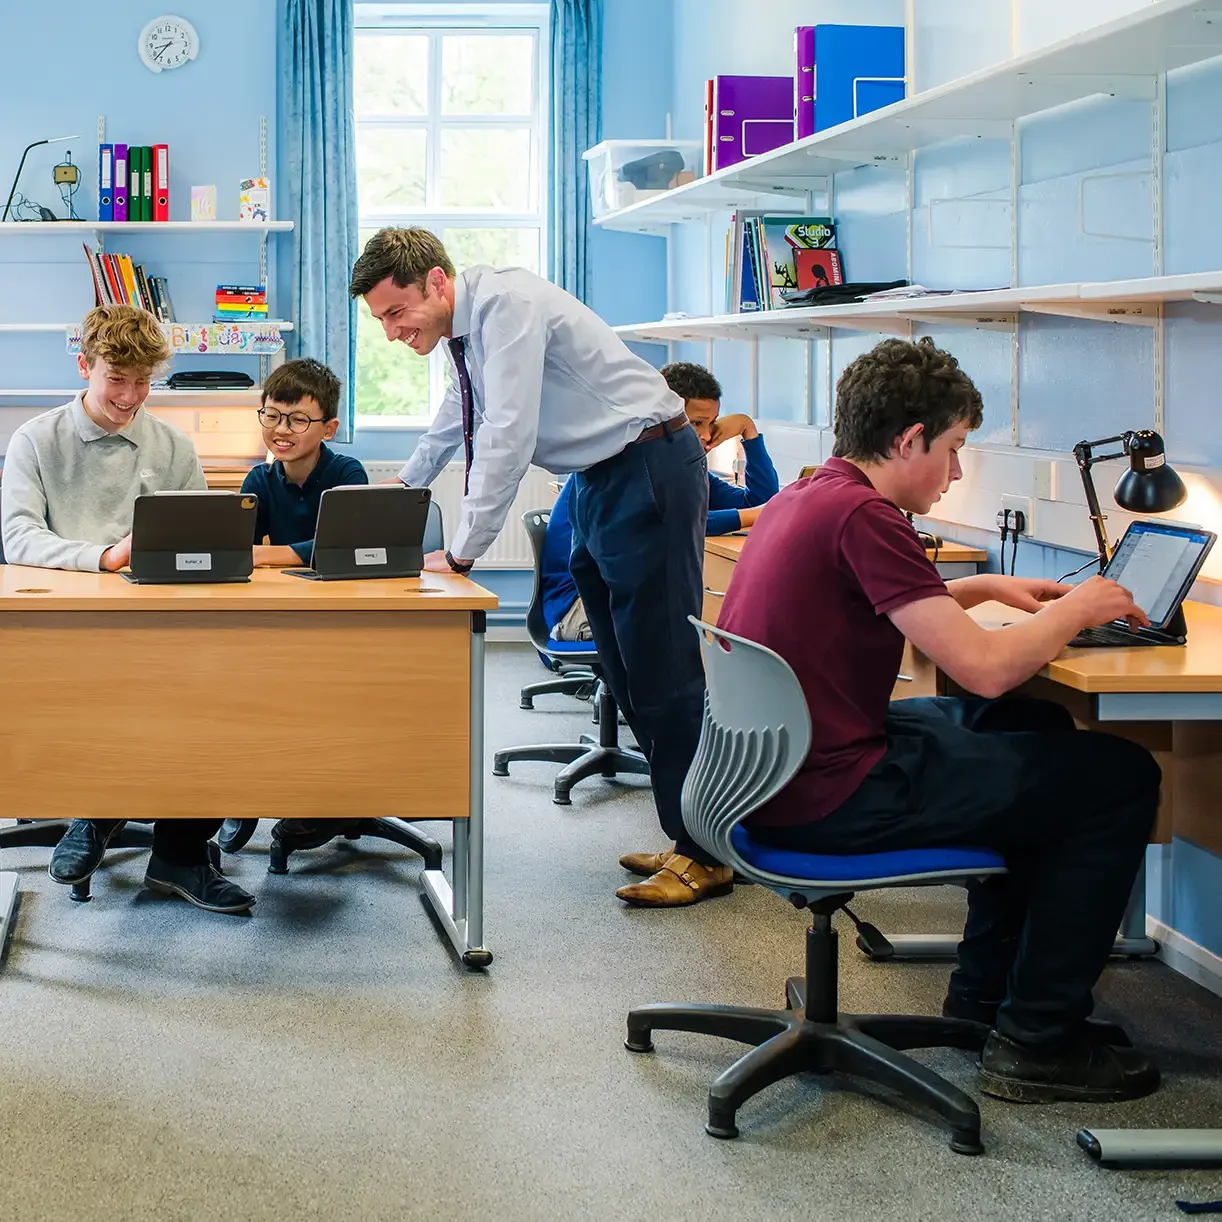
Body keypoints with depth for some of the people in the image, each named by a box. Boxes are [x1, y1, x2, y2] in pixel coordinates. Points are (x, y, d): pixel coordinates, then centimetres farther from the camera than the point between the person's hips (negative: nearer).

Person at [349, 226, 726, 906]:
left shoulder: (507, 304, -19)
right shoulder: (465, 330, 11)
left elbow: (508, 436, -24)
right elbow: (454, 426, 31)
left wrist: (463, 552, -19)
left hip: (650, 469, -10)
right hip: (601, 481, 10)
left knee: (661, 666, -9)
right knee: (627, 673, 9)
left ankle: (706, 856, -4)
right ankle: (690, 837, 14)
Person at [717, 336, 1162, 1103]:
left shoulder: (804, 499, 11)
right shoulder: (863, 515, -19)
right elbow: (984, 668, -23)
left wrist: (982, 589, 21)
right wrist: (1075, 609, -5)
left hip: (772, 773, 10)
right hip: (832, 798, -10)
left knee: (1037, 731, 28)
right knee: (1118, 779, -4)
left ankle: (986, 990, 32)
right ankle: (1037, 1043, 4)